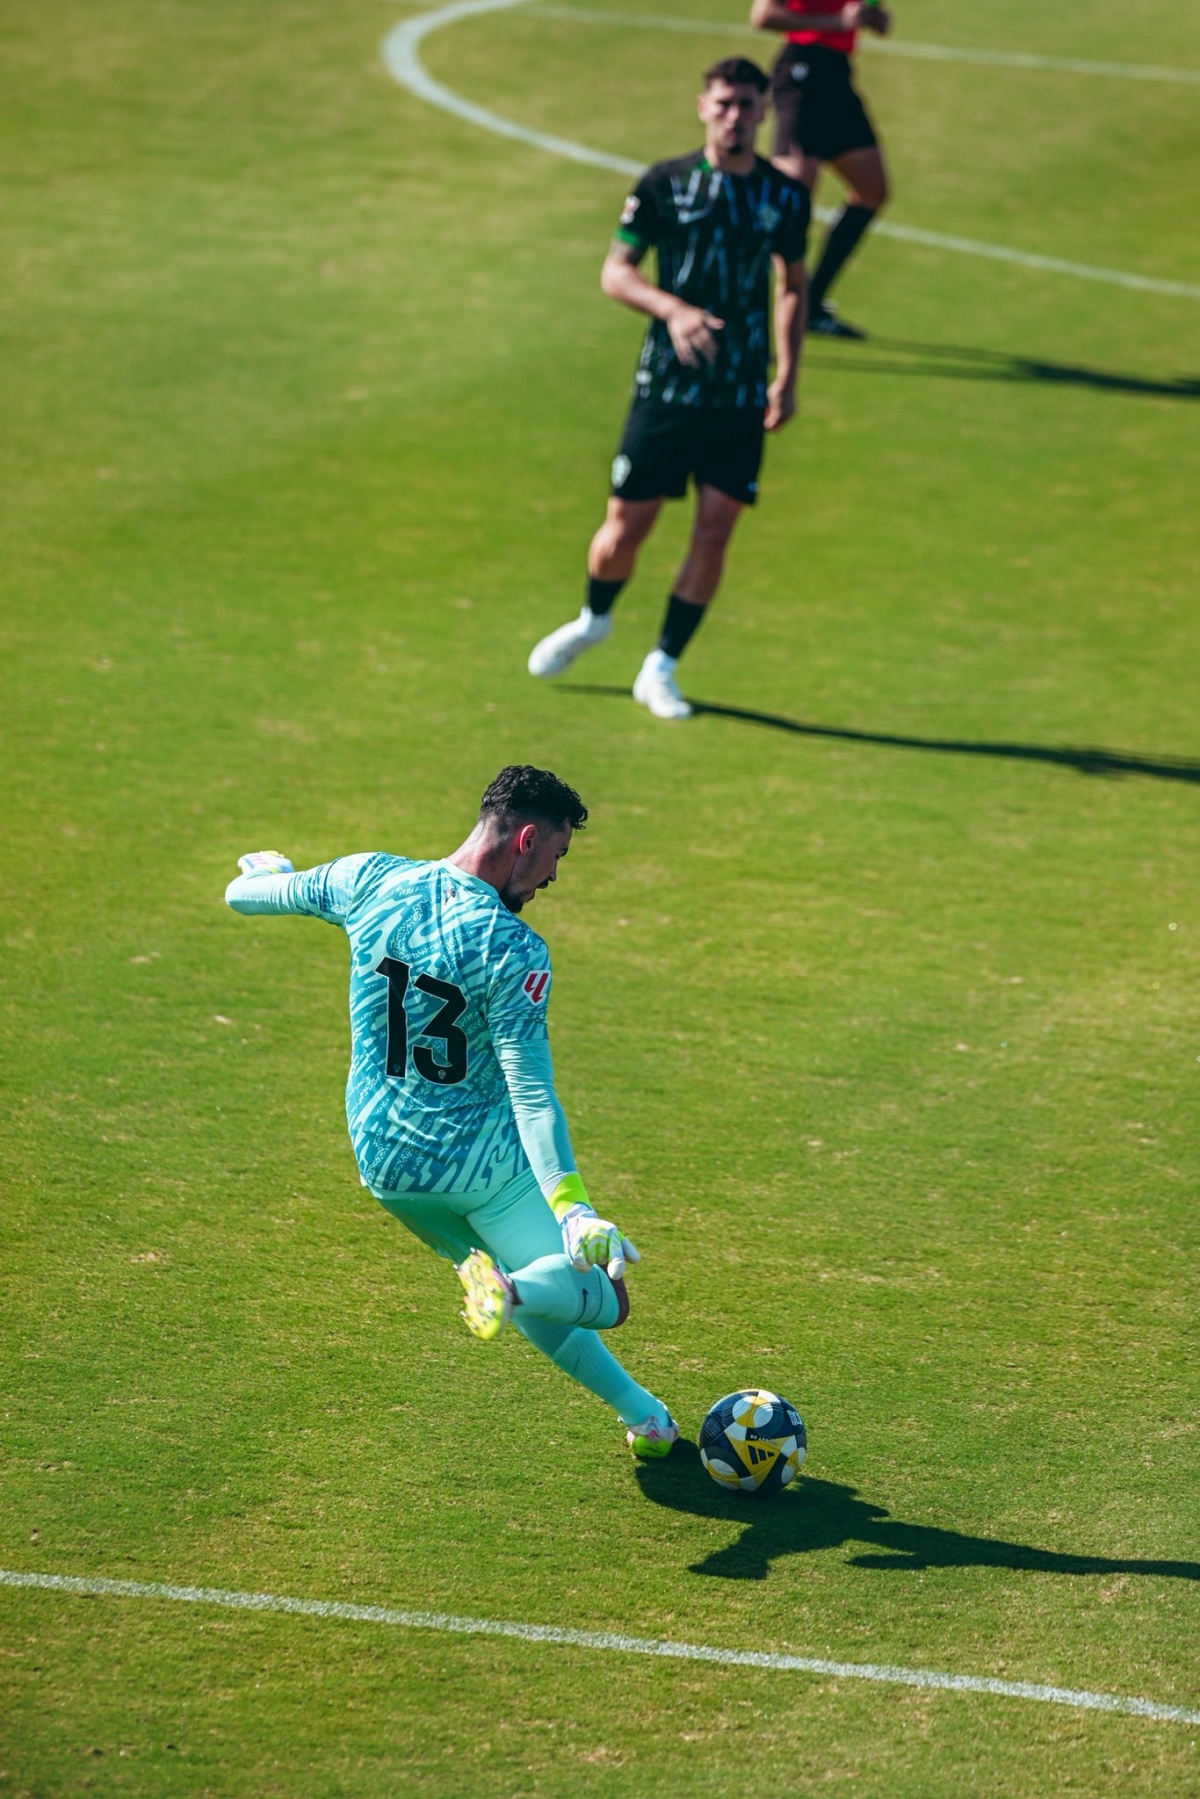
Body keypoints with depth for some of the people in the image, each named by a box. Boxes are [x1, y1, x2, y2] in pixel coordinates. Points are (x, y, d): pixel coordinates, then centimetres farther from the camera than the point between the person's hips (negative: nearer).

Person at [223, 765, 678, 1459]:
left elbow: (248, 893, 11)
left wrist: (264, 872, 35)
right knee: (604, 1300, 2)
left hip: (380, 1162, 7)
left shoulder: (370, 881, -6)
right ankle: (513, 1290, -27)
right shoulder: (513, 950, -21)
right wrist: (570, 1205, -32)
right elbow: (531, 1092, -28)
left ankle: (637, 1407, 26)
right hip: (482, 1160, -7)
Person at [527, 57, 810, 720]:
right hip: (665, 387, -2)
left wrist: (787, 377, 8)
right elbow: (615, 272, -1)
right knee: (626, 528, 3)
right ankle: (593, 620, 35)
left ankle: (661, 670, 9)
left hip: (743, 399, 2)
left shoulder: (786, 196, 5)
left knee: (714, 533, -5)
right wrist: (674, 309, -19)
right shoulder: (665, 183, -2)